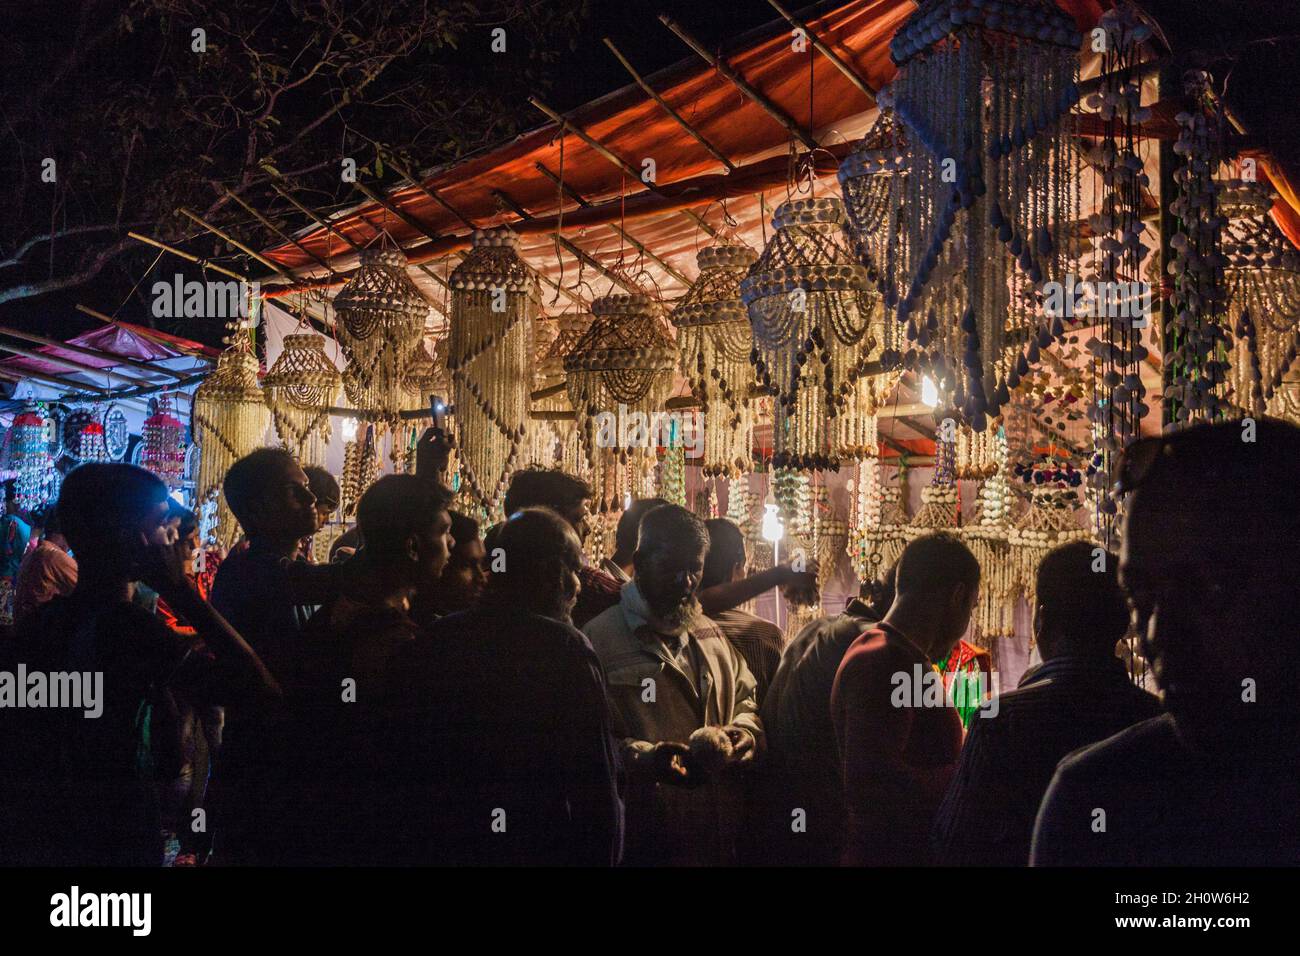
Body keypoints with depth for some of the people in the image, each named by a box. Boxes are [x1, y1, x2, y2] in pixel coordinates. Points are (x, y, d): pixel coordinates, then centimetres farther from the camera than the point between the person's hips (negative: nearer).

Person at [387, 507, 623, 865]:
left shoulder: (433, 640, 1)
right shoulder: (565, 647, -14)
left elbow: (404, 762, 7)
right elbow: (594, 774, -16)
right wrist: (603, 855, -5)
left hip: (442, 846, 5)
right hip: (540, 848, -4)